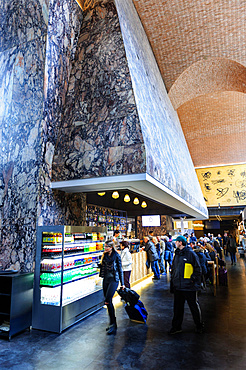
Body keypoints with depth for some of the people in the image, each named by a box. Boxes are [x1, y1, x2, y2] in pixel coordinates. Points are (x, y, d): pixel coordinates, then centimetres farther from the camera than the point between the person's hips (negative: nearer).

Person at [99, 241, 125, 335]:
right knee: (108, 302, 11)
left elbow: (120, 269, -5)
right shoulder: (105, 255, 7)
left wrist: (122, 283, -3)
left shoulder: (116, 256, -9)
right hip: (106, 279, 6)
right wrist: (98, 265, -1)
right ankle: (112, 323, 26)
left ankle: (113, 325, -2)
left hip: (113, 279, -6)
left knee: (108, 301, -13)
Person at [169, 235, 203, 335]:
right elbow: (173, 269, 18)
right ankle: (176, 326, 25)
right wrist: (173, 280, 15)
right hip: (178, 286, 6)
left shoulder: (191, 253, -10)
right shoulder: (177, 254, 11)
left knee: (194, 306, 11)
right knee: (177, 307, 12)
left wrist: (194, 279, -14)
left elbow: (198, 269, -8)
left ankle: (199, 325, 30)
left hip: (189, 286, -6)